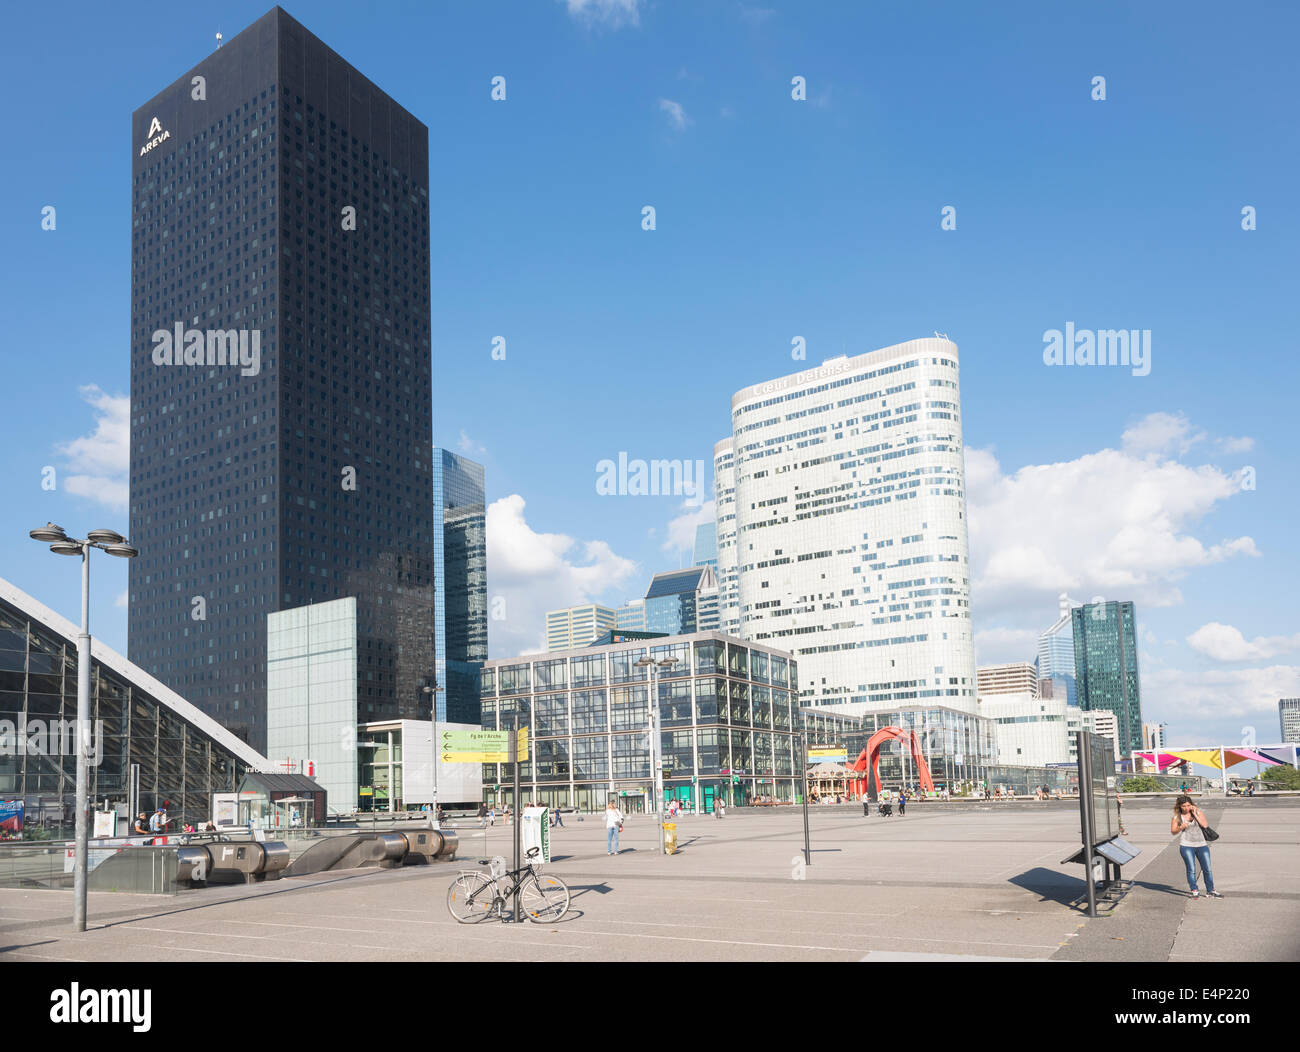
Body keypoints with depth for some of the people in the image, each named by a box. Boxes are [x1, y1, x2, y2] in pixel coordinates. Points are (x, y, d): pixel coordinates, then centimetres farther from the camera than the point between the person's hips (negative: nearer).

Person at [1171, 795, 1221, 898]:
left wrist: (1195, 814, -11)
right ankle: (1194, 891, 3)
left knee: (1207, 869, 5)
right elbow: (1173, 831, 1)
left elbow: (1205, 825, -8)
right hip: (1186, 846, -2)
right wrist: (1181, 828, -17)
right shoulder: (1177, 817, 2)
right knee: (1191, 869, -6)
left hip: (1202, 844, 2)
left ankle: (1210, 891, 18)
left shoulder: (1198, 812, 5)